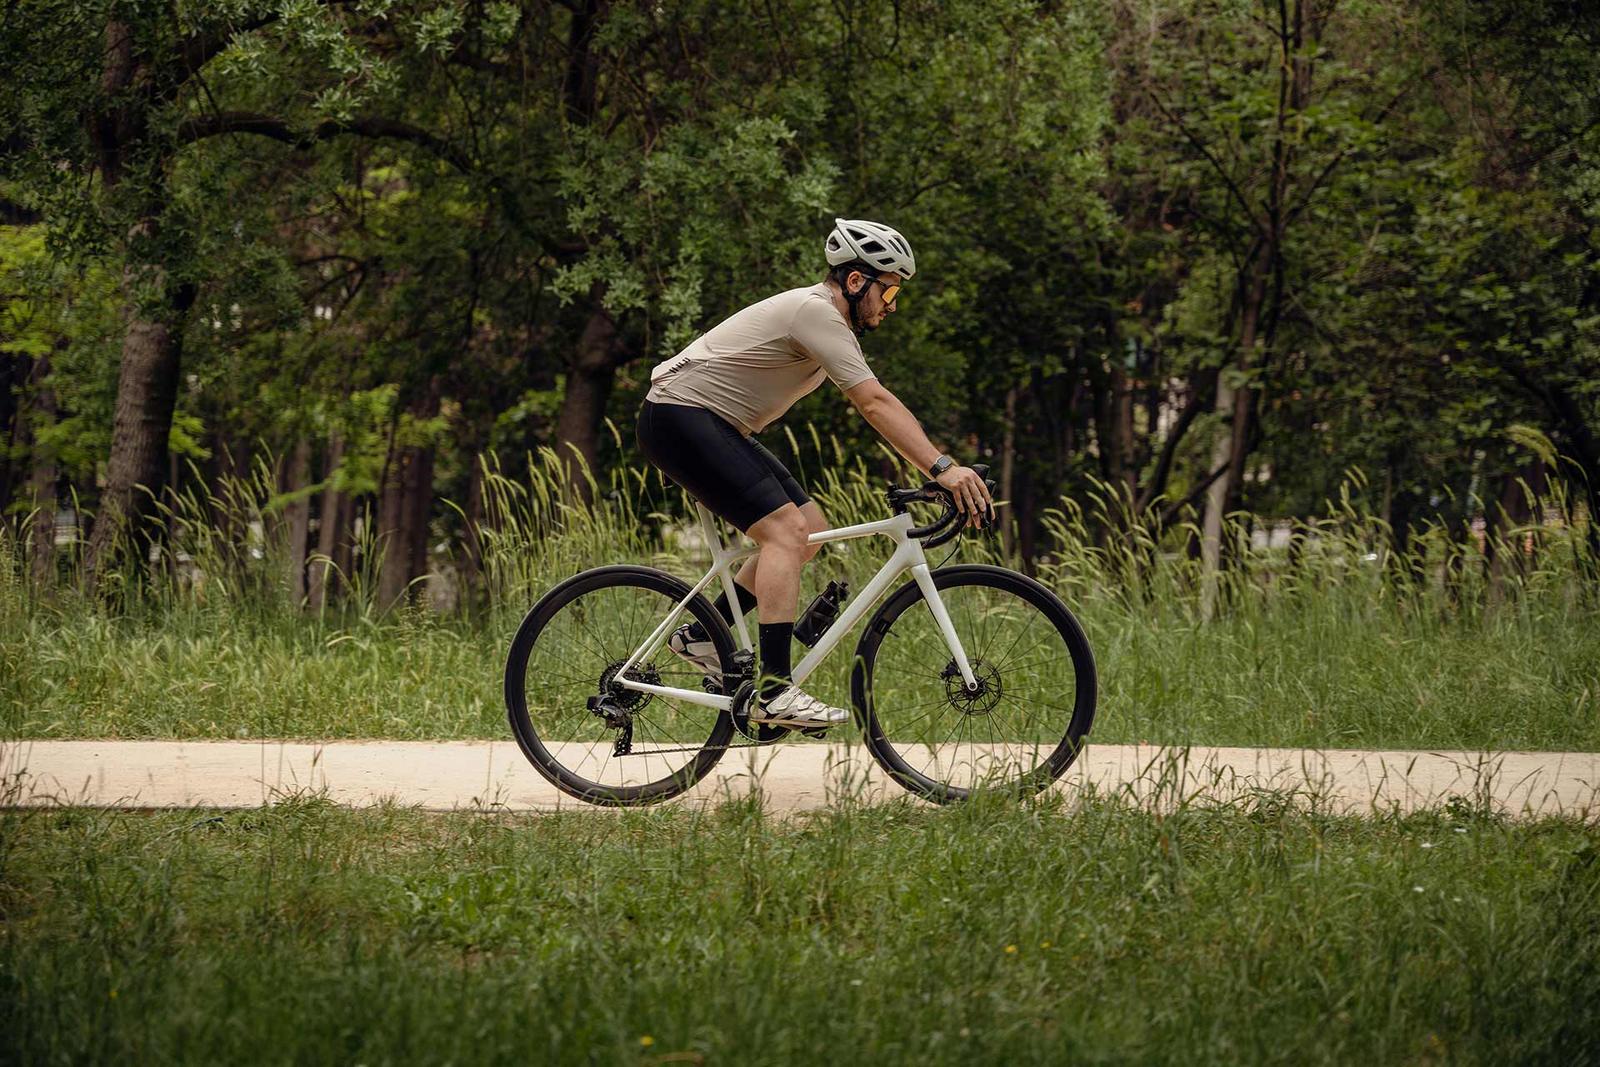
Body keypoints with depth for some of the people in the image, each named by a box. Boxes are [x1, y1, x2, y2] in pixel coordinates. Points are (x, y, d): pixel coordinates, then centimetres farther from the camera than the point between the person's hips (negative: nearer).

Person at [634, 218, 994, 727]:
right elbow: (875, 403, -27)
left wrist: (945, 467, 7)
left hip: (720, 427, 11)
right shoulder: (815, 312, -19)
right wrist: (942, 468, -32)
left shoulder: (832, 321, 13)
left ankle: (702, 637, 14)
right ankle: (775, 692, -26)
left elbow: (873, 406, 15)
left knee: (810, 529, 6)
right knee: (786, 529, -20)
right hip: (680, 415, -11)